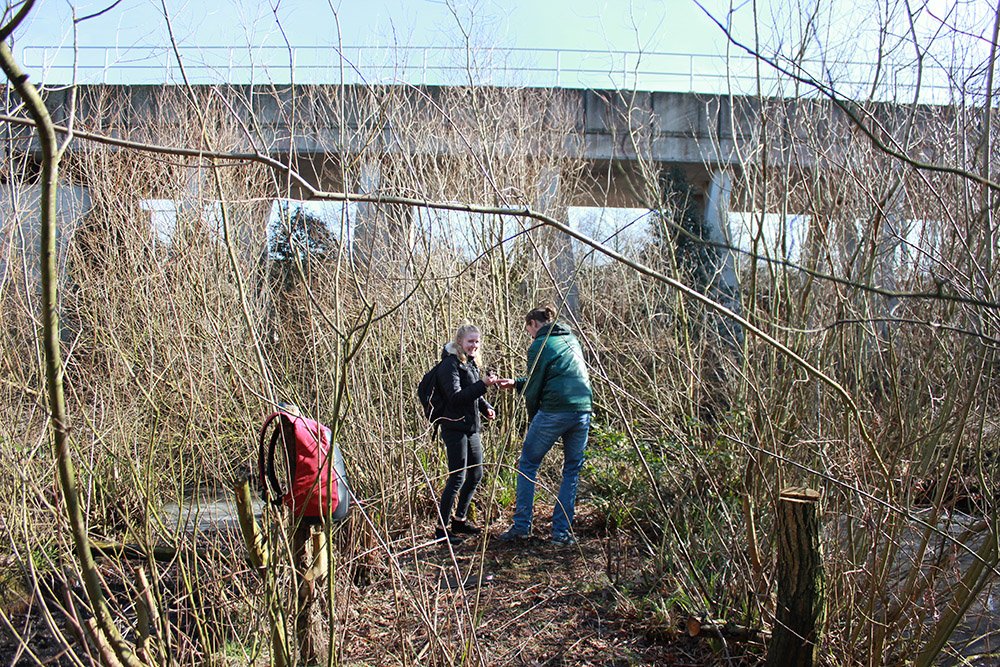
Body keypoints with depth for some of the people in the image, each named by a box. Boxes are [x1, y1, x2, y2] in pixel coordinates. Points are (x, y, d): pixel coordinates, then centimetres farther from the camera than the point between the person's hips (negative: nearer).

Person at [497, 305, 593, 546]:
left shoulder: (539, 345, -1)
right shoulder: (571, 340, 21)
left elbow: (534, 388, 1)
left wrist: (532, 420, 15)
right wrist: (515, 383, 29)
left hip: (554, 411, -6)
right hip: (583, 411, 6)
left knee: (527, 464, 10)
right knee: (572, 470, 14)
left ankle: (521, 526, 10)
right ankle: (562, 531, 13)